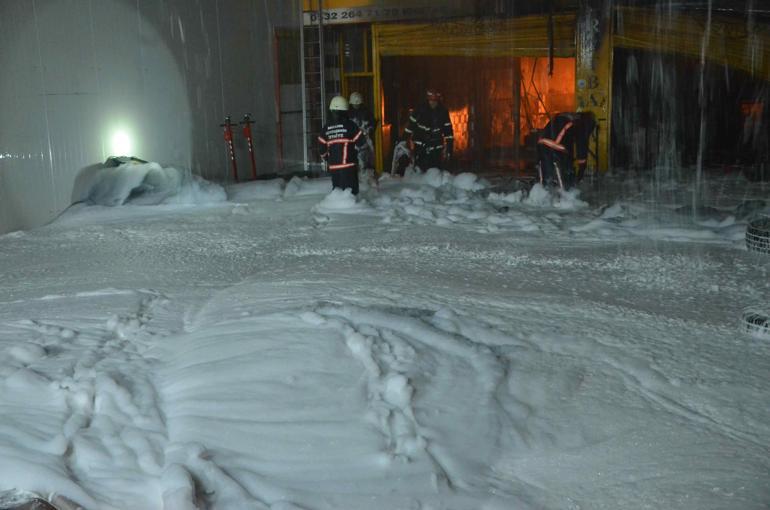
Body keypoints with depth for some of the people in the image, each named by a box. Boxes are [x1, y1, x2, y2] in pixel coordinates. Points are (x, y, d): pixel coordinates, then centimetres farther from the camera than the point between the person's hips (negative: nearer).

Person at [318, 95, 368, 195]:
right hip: (349, 164, -4)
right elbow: (361, 142, -5)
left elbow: (322, 149, 6)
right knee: (351, 190, -2)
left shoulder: (326, 128, 4)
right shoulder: (350, 125, -8)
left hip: (333, 166, 4)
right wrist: (356, 148, 16)